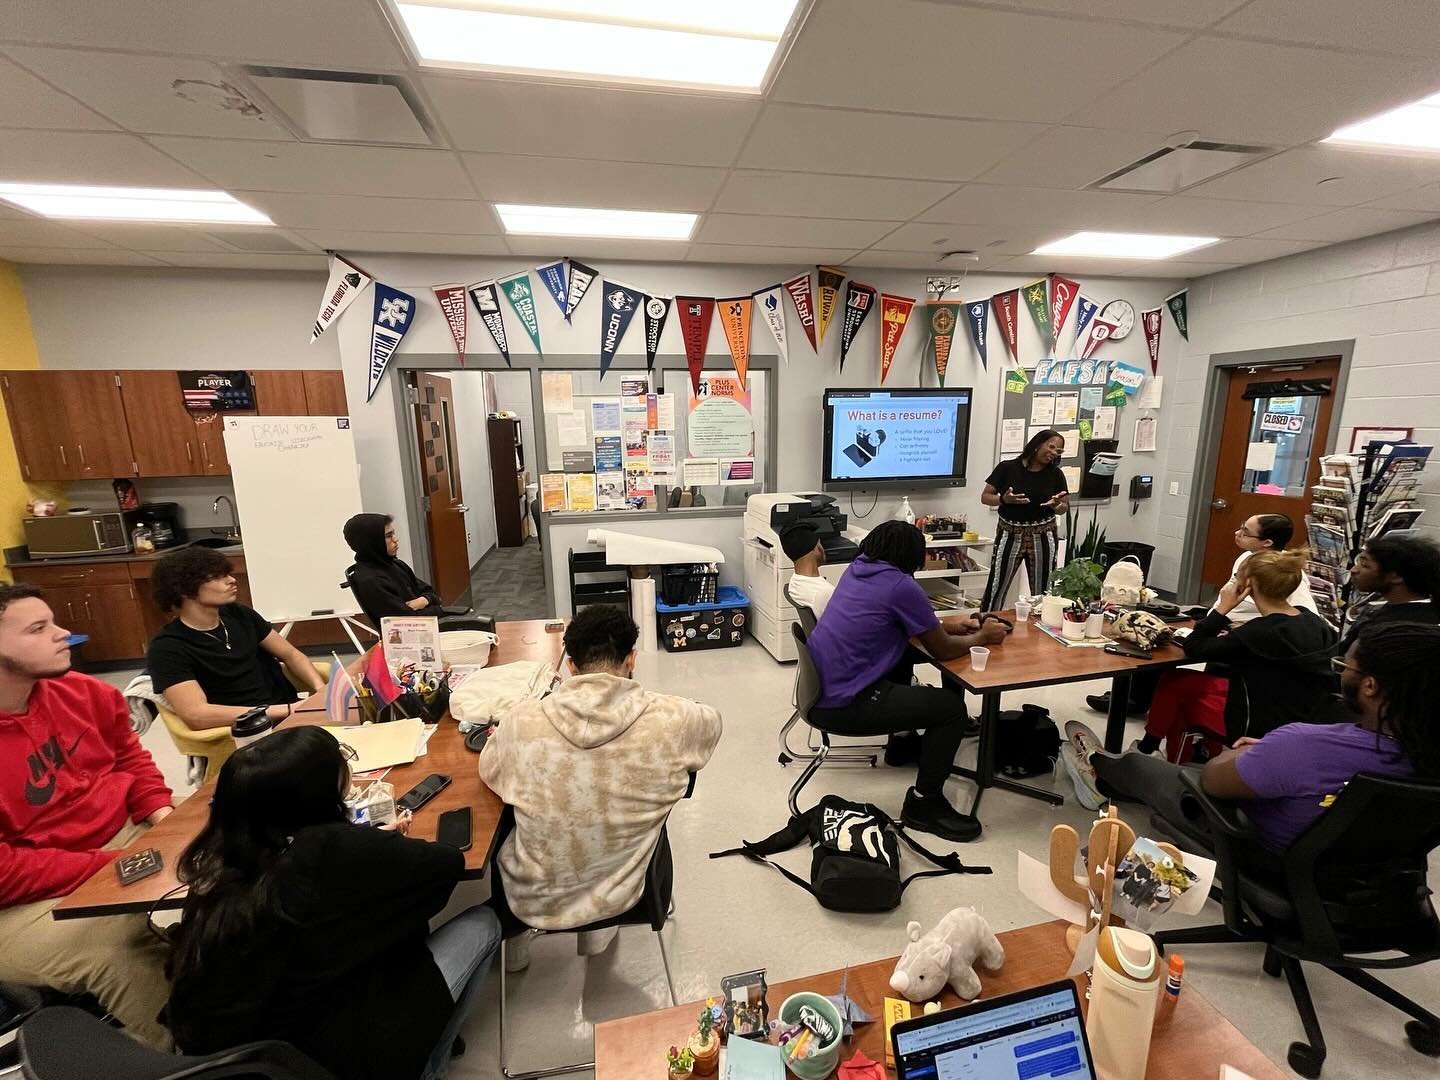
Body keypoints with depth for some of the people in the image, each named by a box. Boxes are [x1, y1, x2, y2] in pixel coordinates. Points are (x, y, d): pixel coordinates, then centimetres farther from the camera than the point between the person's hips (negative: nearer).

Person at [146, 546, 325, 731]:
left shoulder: (239, 614, 9)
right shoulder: (167, 648, -9)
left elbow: (291, 655, 13)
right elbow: (196, 714, -22)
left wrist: (321, 688, -8)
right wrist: (285, 710, -26)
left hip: (290, 708, 6)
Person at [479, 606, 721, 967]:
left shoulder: (520, 723, -23)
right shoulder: (669, 720, -24)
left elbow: (489, 772, 0)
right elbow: (712, 722, 0)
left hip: (533, 900, 0)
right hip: (618, 895, 0)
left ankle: (514, 938, 46)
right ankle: (598, 932, 41)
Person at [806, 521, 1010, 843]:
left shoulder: (858, 568, 8)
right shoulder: (902, 586, -15)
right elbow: (943, 650, -5)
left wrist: (945, 623, 23)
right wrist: (983, 636, 13)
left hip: (818, 689, 9)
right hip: (843, 705, -9)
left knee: (903, 653, 28)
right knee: (951, 706, -2)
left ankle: (902, 742, 44)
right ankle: (924, 805, 12)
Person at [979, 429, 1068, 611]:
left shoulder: (1055, 474, 1)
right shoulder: (1007, 468, -7)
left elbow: (1064, 507, 8)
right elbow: (985, 497, -3)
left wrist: (1056, 505, -15)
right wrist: (1004, 499, -22)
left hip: (1042, 536, 2)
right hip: (1010, 534, -2)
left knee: (1042, 591, 7)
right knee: (996, 588, -1)